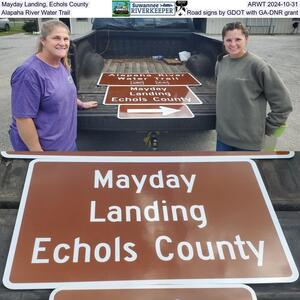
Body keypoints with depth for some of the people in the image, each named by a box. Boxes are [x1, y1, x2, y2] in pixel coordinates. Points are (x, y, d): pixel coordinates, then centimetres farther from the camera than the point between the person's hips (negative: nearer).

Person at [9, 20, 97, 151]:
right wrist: (37, 154, -23)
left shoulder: (61, 65, 2)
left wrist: (81, 104, 28)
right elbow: (23, 118, -25)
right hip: (42, 147, -8)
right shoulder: (29, 72, -24)